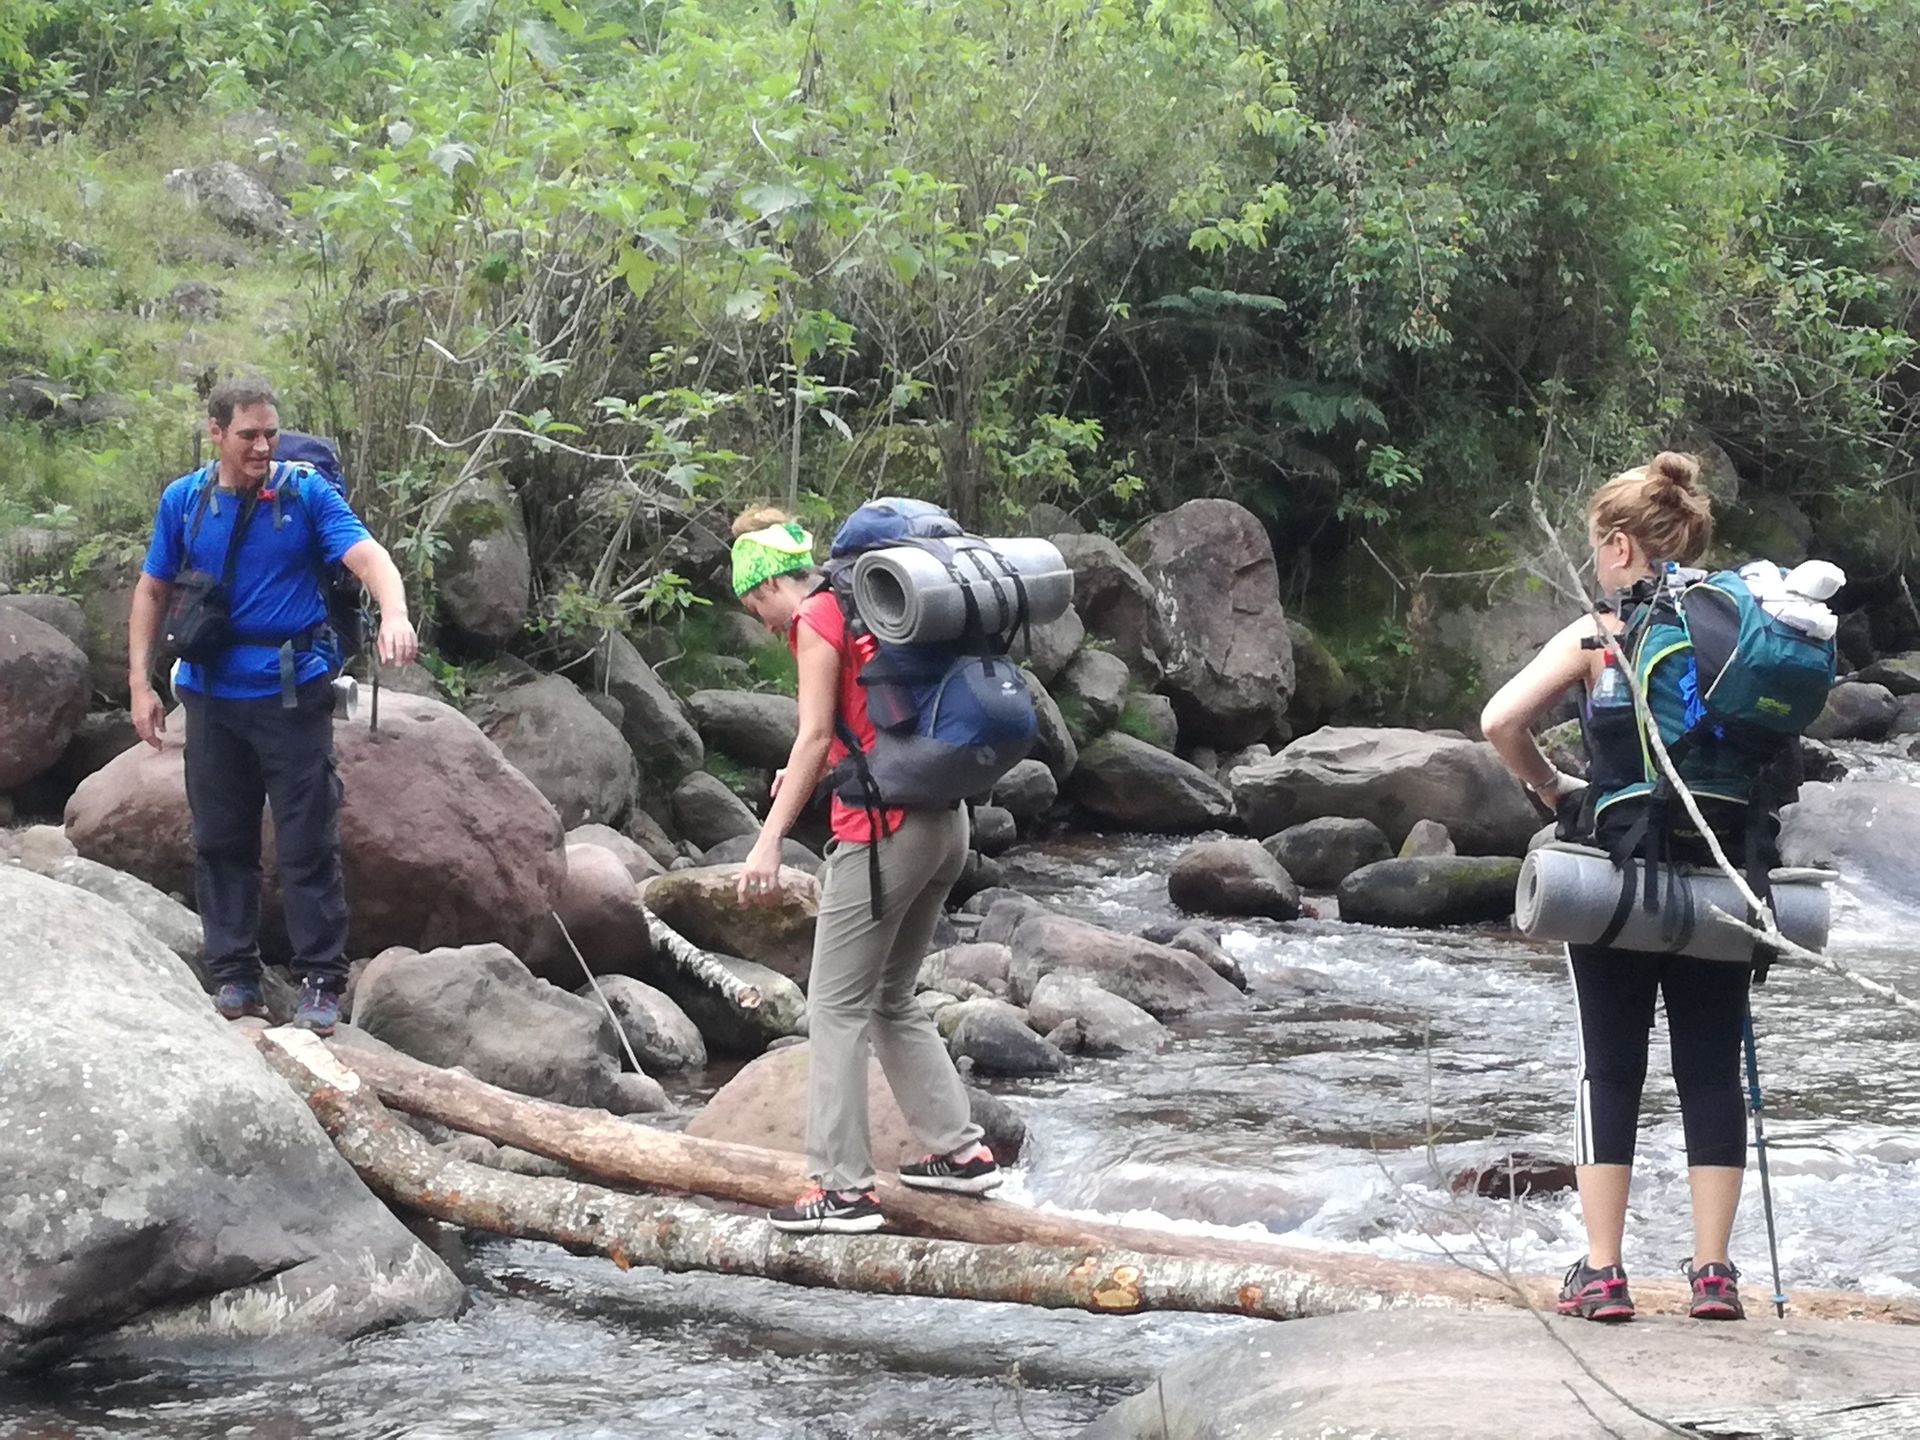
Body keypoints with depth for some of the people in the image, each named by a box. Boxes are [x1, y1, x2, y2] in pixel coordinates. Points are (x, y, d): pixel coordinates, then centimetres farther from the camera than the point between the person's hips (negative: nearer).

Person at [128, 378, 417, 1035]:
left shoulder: (307, 494, -5)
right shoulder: (182, 501, 3)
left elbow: (367, 556, -17)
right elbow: (152, 592, 10)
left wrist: (394, 613, -38)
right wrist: (141, 684, 3)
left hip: (293, 693, -3)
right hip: (213, 696, 3)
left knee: (308, 845, -2)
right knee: (220, 840, 9)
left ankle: (321, 982, 4)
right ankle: (234, 975, 19)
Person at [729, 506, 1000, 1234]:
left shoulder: (817, 619, -7)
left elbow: (815, 735, -16)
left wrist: (770, 839, -18)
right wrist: (814, 772, 26)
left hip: (882, 830, -9)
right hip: (944, 823, 9)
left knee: (838, 1006, -4)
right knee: (891, 999, 19)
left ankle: (842, 1186, -6)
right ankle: (960, 1148, 19)